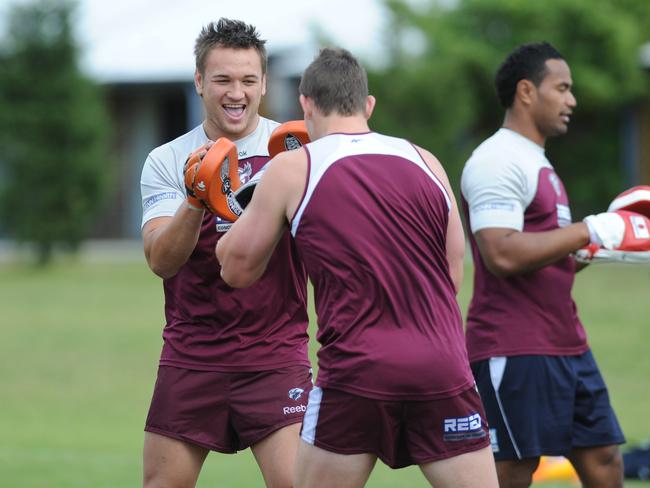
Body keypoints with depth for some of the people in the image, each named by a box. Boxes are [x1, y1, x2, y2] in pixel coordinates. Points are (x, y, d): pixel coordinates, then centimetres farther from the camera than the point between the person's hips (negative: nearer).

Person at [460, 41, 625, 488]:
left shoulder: (539, 165, 20)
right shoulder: (498, 162, -12)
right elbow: (502, 255, -24)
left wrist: (588, 251, 9)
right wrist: (589, 231, -20)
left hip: (568, 346, 10)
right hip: (515, 350, -10)